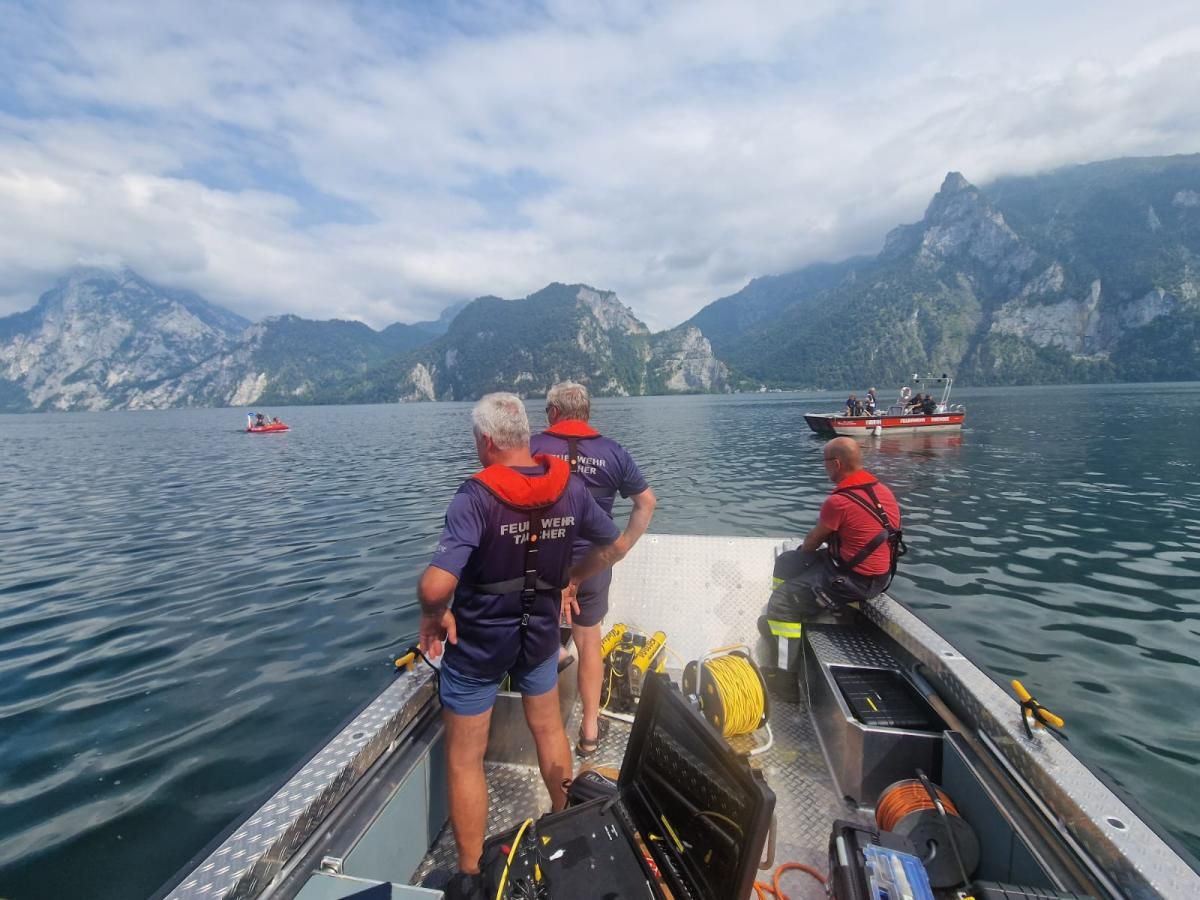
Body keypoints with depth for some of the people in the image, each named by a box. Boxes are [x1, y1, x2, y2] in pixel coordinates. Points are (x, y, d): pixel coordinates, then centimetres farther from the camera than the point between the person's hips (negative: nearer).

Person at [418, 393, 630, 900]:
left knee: (464, 760, 16)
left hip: (477, 644, -4)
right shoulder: (569, 486, -11)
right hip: (540, 634, 5)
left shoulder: (477, 496, -26)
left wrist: (432, 616, -13)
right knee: (549, 729, 28)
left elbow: (436, 586, -34)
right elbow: (615, 546, 2)